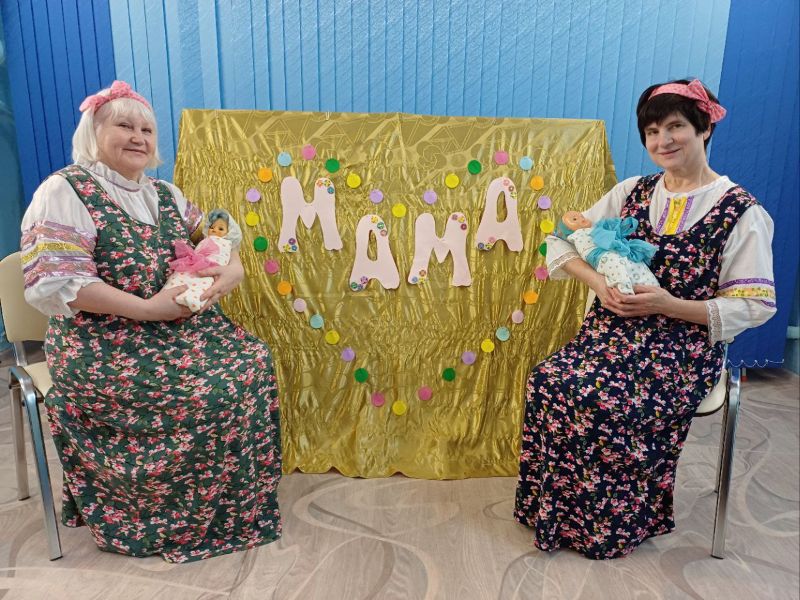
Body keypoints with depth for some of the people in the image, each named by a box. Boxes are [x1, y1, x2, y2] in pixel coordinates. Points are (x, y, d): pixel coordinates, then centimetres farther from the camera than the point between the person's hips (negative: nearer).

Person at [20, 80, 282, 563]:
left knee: (252, 361, -13)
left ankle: (243, 499, 4)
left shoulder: (165, 194, 14)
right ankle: (190, 518, 2)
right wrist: (147, 308, -23)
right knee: (202, 393, -24)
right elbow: (57, 283, -17)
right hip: (100, 342, -6)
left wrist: (232, 271, -10)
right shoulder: (64, 192, -8)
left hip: (177, 323, 7)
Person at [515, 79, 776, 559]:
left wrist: (670, 305, -19)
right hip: (615, 332, 4)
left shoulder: (742, 212, -4)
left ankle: (608, 525, 0)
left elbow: (755, 305, -6)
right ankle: (555, 513, -1)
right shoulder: (632, 192, 9)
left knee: (607, 405, -30)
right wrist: (599, 282, -13)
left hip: (686, 349, -4)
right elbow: (565, 241, 6)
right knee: (548, 382, -22)